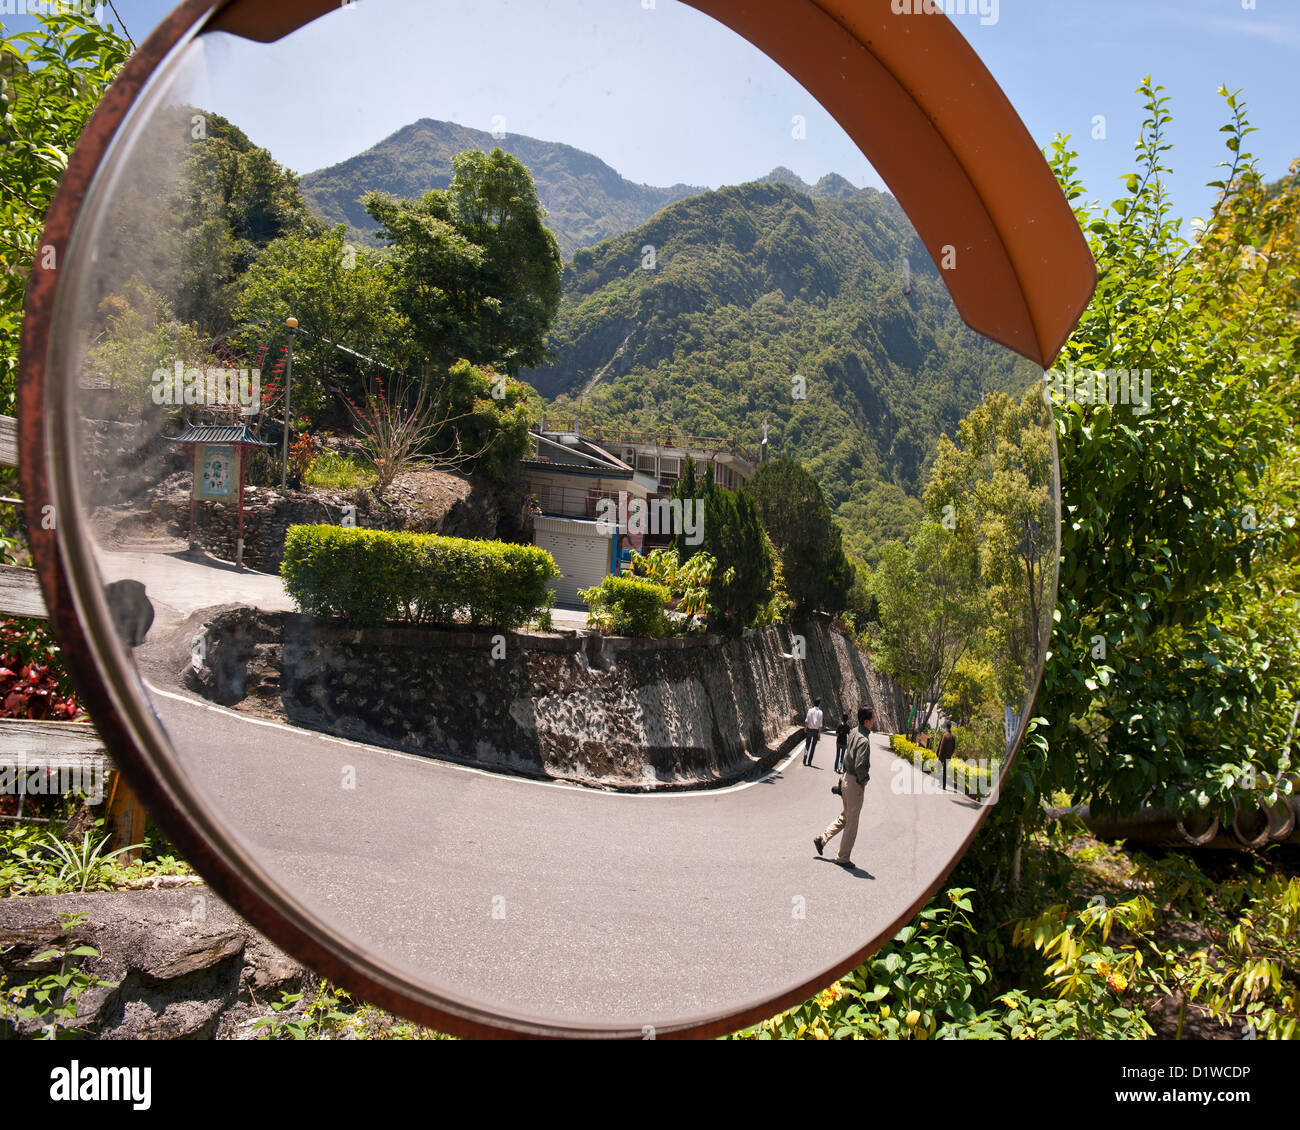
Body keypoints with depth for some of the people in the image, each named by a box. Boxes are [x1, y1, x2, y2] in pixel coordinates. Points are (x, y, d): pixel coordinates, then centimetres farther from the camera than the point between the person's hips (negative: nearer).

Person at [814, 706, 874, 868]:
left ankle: (821, 839, 24)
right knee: (852, 823, 5)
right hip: (855, 784, -9)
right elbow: (859, 766, -28)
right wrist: (864, 780, -13)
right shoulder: (863, 739, -24)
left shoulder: (854, 733, 5)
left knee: (845, 817, 23)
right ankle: (843, 857, 16)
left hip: (847, 778, 9)